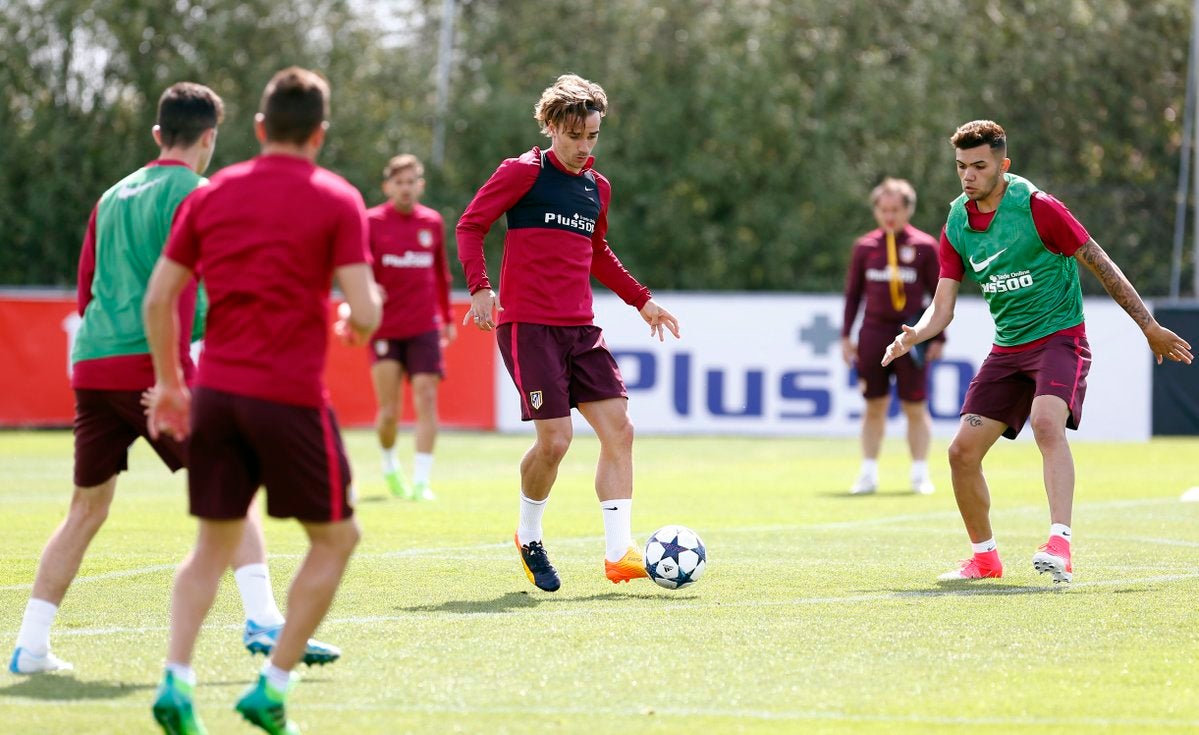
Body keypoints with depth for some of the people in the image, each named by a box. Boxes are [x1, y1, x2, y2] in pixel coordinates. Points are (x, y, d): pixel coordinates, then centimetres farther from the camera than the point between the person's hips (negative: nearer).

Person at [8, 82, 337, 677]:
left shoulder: (114, 196, 20)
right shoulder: (192, 194, -1)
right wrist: (177, 375, -18)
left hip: (90, 365, 7)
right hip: (148, 364, -7)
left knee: (87, 508, 14)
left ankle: (30, 646, 11)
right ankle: (263, 621, -18)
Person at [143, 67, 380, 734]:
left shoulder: (211, 195, 8)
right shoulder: (337, 200, -4)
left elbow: (159, 298, 7)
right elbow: (364, 311, -11)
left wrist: (170, 381, 18)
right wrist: (358, 327, 12)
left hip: (215, 392, 5)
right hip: (291, 397, -4)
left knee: (214, 545, 14)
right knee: (336, 538, 11)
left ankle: (177, 680, -5)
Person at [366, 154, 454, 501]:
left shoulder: (432, 222, 7)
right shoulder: (372, 221, -2)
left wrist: (447, 318, 21)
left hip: (425, 328, 2)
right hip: (385, 328, -2)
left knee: (426, 400, -8)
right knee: (389, 410, -2)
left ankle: (421, 482, -7)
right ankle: (389, 466, 26)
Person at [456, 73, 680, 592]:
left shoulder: (598, 188, 15)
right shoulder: (524, 172, -4)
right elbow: (470, 225, -5)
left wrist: (642, 300, 28)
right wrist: (480, 287, -18)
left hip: (580, 329, 7)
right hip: (527, 325, -7)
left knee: (618, 428, -4)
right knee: (555, 439, -12)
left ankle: (618, 554, -2)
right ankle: (528, 537, 14)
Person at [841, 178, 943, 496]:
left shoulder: (924, 246, 1)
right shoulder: (865, 247, 8)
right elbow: (853, 293, 13)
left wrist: (938, 338, -2)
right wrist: (846, 335, 7)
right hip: (873, 333, 2)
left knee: (916, 408, 0)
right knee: (874, 407, 4)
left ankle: (920, 473, 7)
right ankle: (868, 473, 9)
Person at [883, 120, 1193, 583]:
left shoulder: (1036, 207, -15)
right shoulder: (956, 225, 3)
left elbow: (1100, 264, -8)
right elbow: (942, 307, 4)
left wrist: (1149, 326, -5)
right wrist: (913, 336, -18)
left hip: (1058, 336, -6)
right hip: (1007, 350, 6)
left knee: (1046, 422, -33)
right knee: (962, 452, 0)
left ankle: (1059, 545, -43)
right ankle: (985, 557, 20)